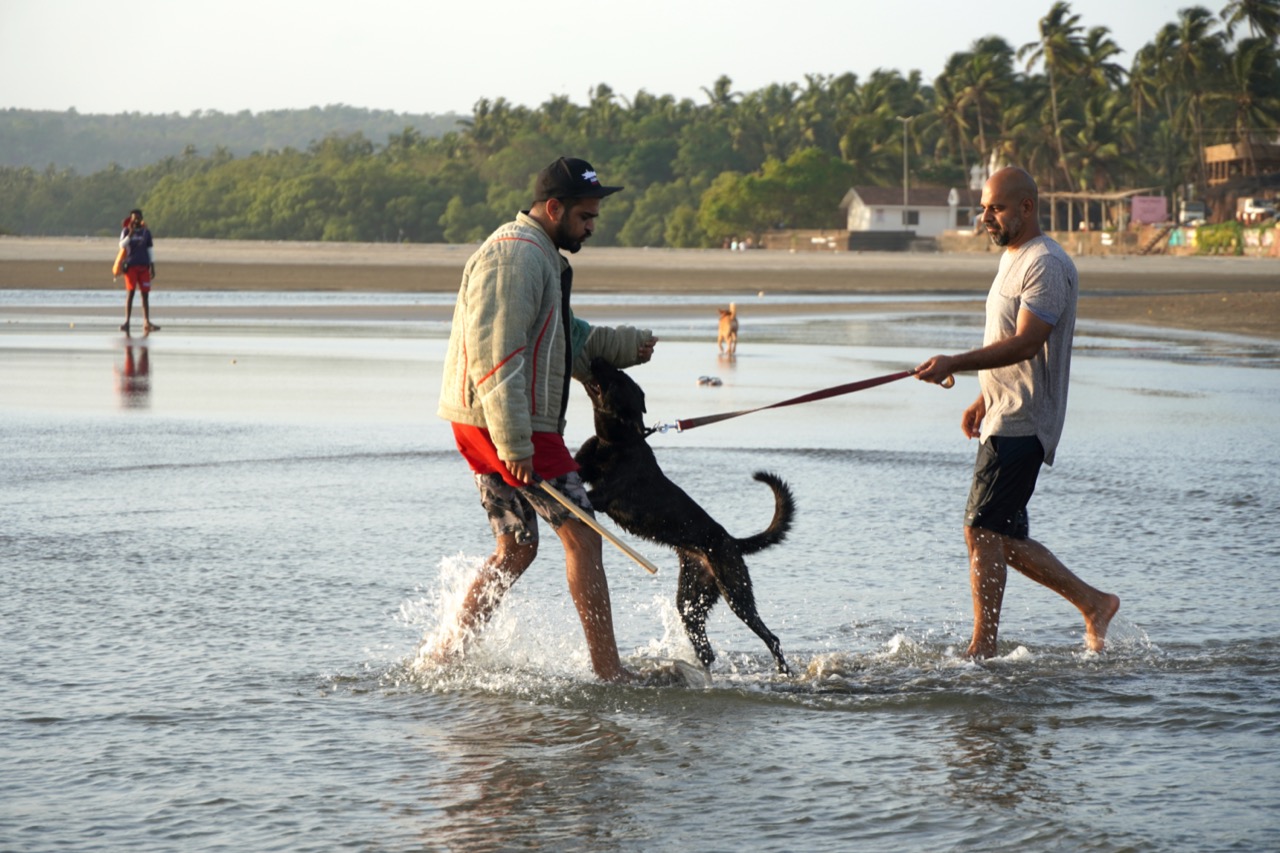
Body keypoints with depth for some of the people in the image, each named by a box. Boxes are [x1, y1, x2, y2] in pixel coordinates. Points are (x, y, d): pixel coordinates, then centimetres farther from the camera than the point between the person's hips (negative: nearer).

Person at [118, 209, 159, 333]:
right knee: (130, 292, -7)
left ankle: (147, 323, 1)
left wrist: (152, 267, 8)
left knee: (145, 294, 0)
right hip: (130, 266, -2)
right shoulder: (126, 231, 3)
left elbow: (150, 250, 12)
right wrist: (130, 234, -22)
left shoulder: (146, 232, 9)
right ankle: (127, 321, -6)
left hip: (143, 266, 2)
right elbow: (122, 246, -12)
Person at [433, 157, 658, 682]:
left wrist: (625, 346, 7)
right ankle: (608, 670, -7)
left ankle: (448, 651, 16)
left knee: (517, 547, 16)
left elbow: (568, 341, 24)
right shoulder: (516, 256, -15)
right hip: (499, 422, -11)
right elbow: (495, 356, -22)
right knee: (581, 534, -8)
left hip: (486, 424, 11)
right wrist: (515, 444, -26)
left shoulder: (543, 259, 21)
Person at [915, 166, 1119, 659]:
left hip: (1022, 424, -10)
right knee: (1004, 537, 11)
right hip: (1005, 417, 10)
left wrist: (955, 364, -32)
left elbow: (1026, 343, -25)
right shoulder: (1013, 258, 18)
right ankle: (1093, 603, 20)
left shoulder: (1047, 266, -15)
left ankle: (982, 648, -9)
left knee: (983, 531, -12)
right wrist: (985, 400, 24)